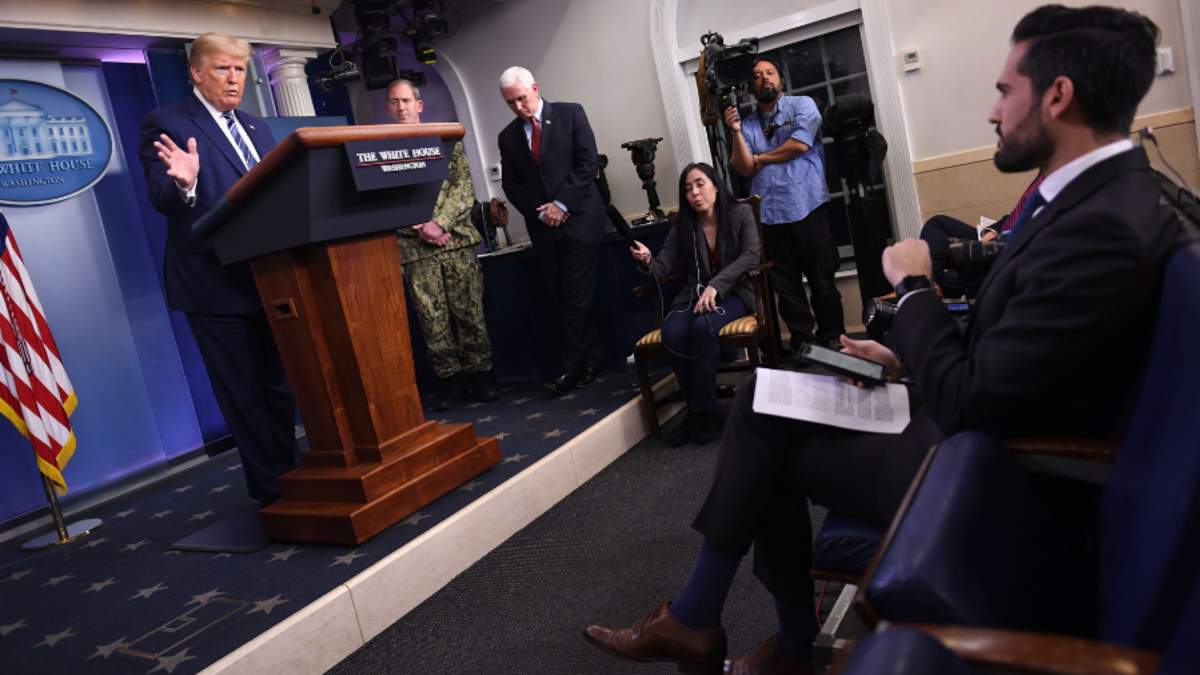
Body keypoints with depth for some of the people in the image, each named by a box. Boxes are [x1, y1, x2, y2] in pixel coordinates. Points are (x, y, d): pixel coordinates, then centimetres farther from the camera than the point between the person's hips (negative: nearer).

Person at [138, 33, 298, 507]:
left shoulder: (255, 128, 17)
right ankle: (272, 494, 12)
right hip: (216, 284, -7)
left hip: (270, 278, 7)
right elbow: (162, 200, -13)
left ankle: (290, 480, 29)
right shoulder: (165, 124, -4)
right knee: (244, 396, 1)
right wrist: (183, 183, -34)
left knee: (279, 387, 15)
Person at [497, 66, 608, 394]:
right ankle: (593, 362, 14)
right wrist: (539, 211, -6)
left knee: (576, 300, -6)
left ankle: (574, 368, 4)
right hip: (543, 228, 4)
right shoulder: (508, 136, 12)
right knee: (566, 302, 4)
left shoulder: (571, 113, 3)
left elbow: (589, 162, -5)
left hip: (579, 219, -4)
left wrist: (562, 204, -12)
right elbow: (511, 185, 10)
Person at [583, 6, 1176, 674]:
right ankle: (696, 621, 14)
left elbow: (968, 405, -26)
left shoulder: (1104, 230, -27)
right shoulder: (1093, 193, 5)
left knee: (766, 444, 1)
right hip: (988, 425, 9)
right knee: (760, 396, 6)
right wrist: (906, 358, 4)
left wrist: (913, 286, -14)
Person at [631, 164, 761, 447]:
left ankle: (700, 410, -22)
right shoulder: (683, 224, 9)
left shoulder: (740, 214, 2)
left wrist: (716, 285, -24)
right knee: (671, 332, -30)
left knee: (703, 326, -36)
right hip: (695, 293, 3)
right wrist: (647, 262, -22)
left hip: (735, 291, -3)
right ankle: (703, 411, -16)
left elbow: (751, 255, -11)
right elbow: (663, 267, 4)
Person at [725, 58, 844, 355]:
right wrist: (736, 132, -10)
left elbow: (800, 144, -8)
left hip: (807, 206, -3)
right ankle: (803, 340, 16)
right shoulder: (748, 124, 15)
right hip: (769, 215, 3)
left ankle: (831, 338, 13)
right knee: (786, 285, 5)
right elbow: (744, 168, 3)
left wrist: (761, 158, 2)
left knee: (822, 277, 1)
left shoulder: (803, 105, 8)